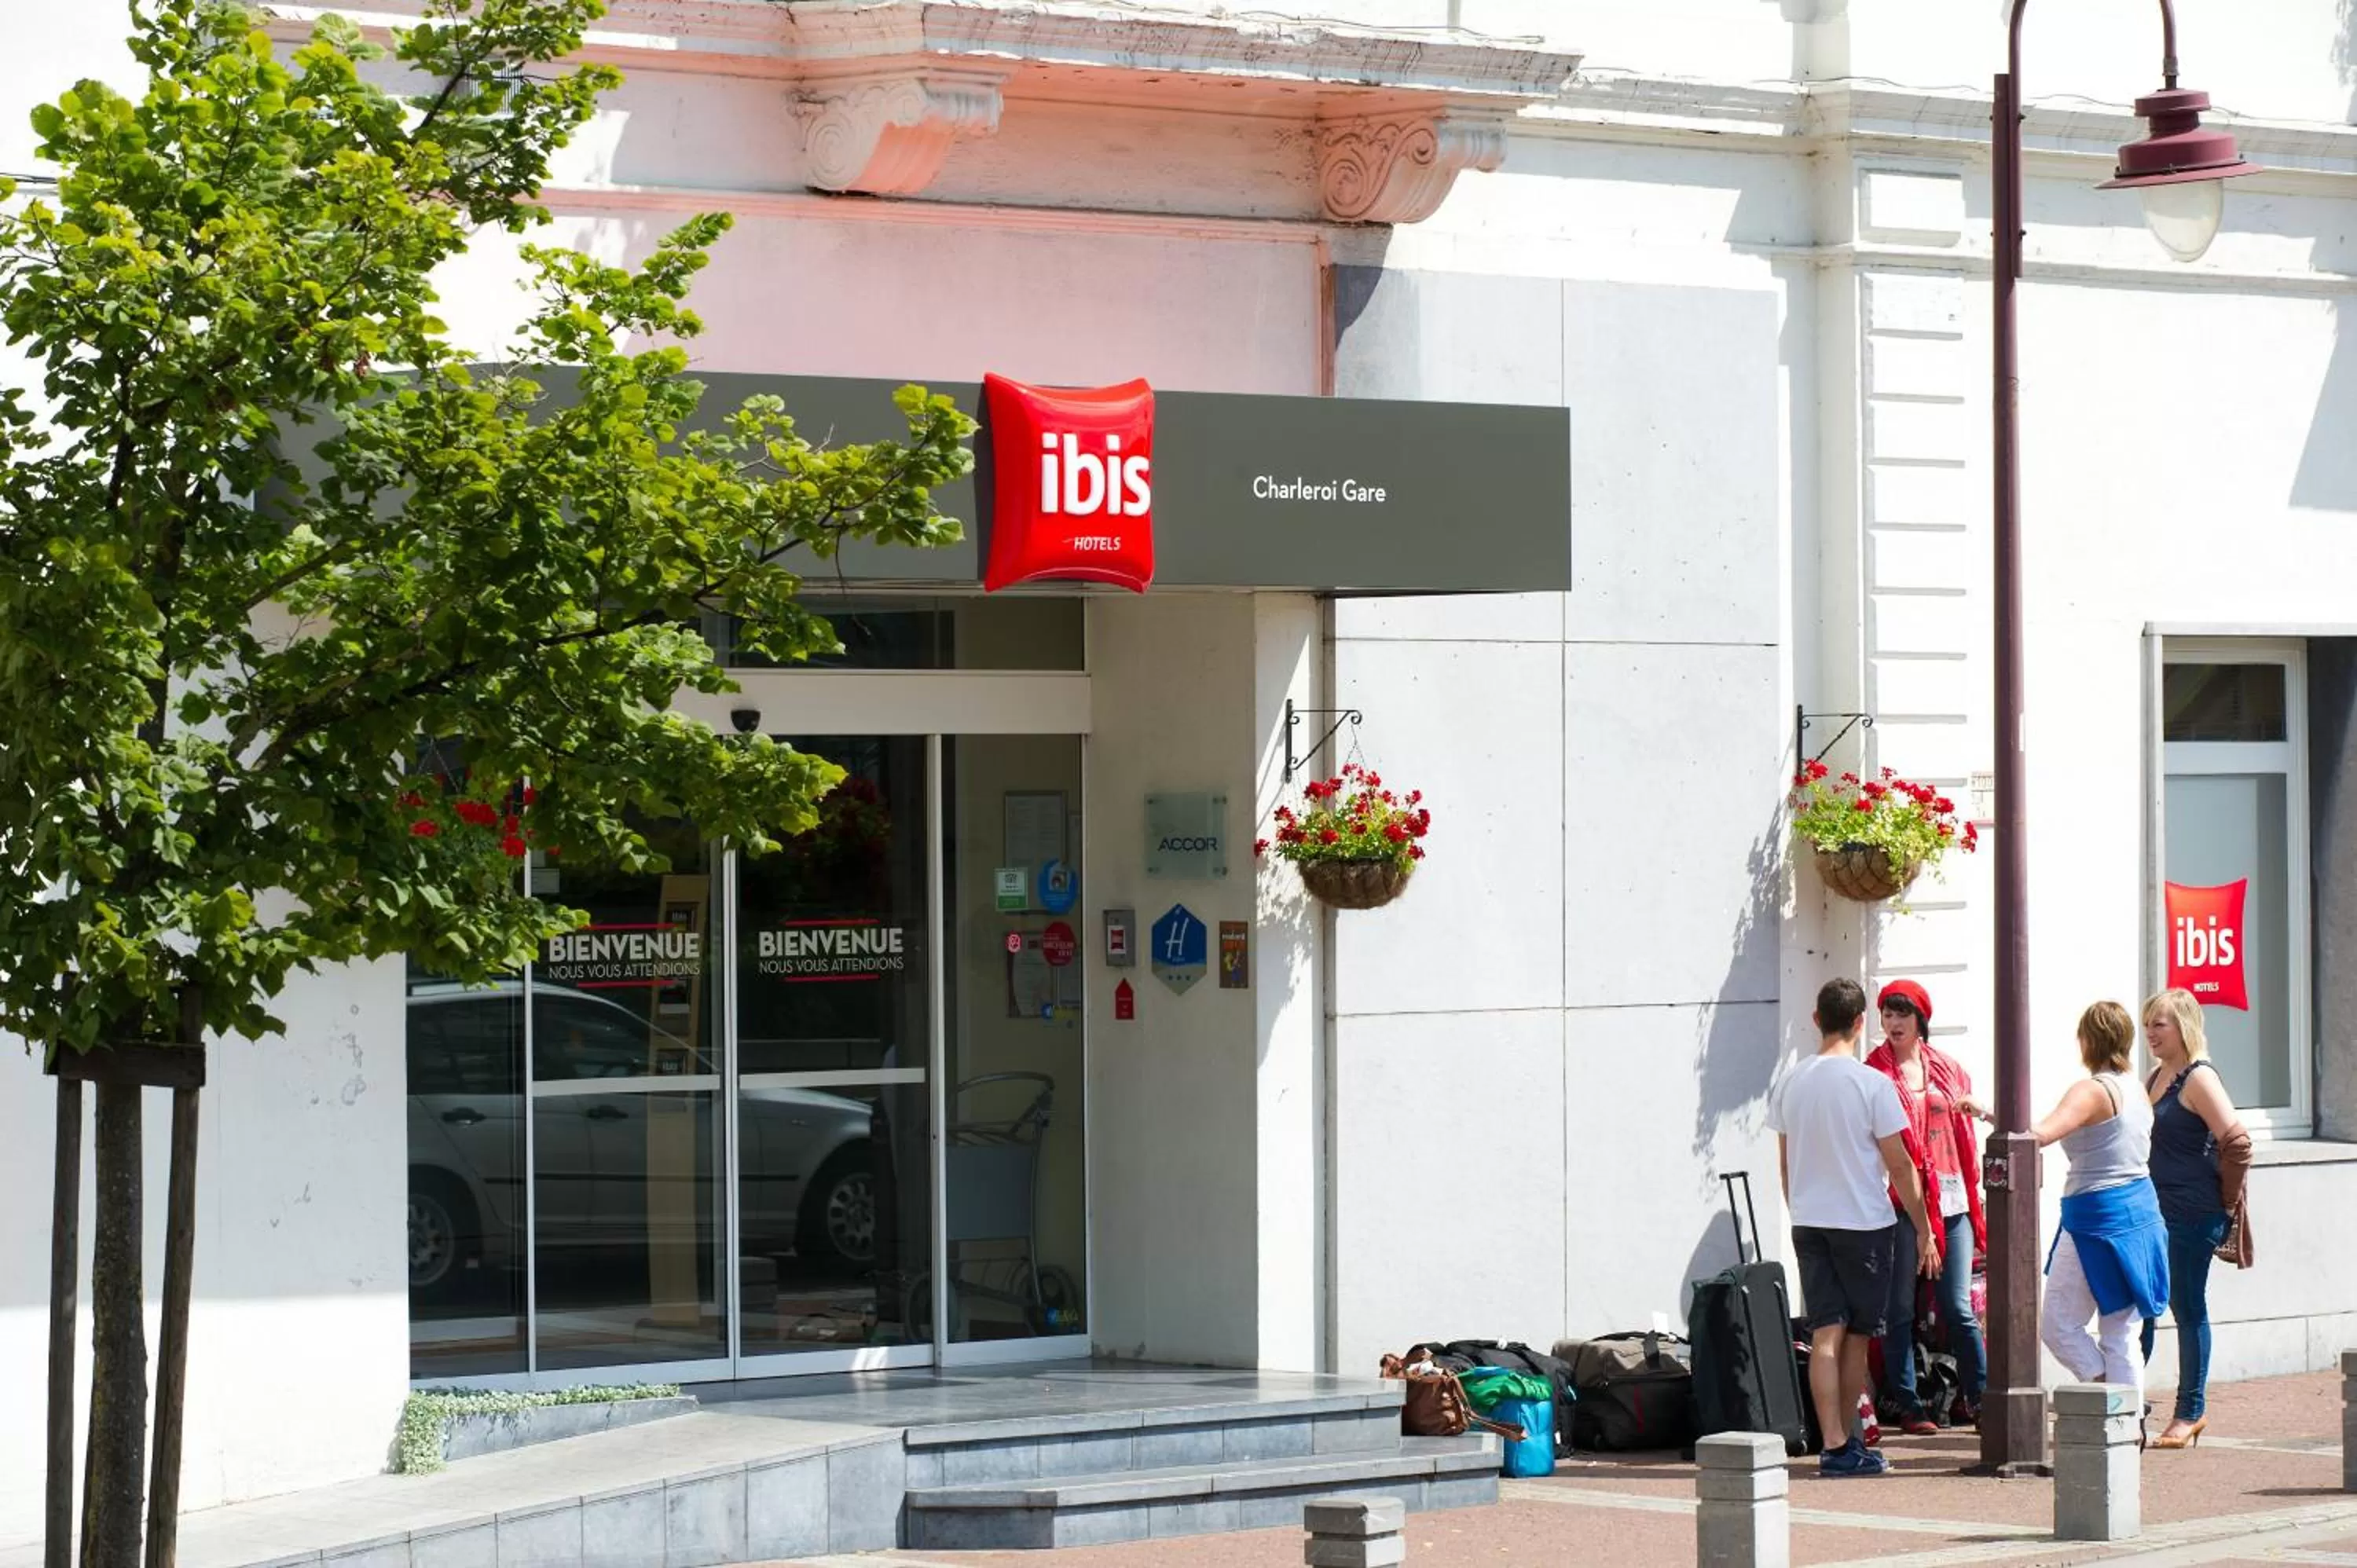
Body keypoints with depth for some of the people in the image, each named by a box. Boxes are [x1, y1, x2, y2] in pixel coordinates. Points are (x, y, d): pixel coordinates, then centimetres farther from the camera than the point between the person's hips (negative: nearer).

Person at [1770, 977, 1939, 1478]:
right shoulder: (1871, 1084, -11)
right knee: (1857, 1336, 7)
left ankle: (1834, 1445, -5)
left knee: (1826, 1333, 1)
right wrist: (1923, 1229, -1)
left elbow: (1786, 1163, 11)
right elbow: (1899, 1165, -9)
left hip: (1808, 1223, 4)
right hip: (1864, 1223, -4)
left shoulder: (1791, 1084, 3)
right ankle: (1848, 1442, 14)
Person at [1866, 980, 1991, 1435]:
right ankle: (1909, 1406, 6)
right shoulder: (1874, 1073, 0)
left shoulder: (1948, 1069, 13)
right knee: (1900, 1308, 1)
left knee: (1958, 1307, 2)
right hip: (1900, 1201, -3)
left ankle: (1979, 1396, 8)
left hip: (1951, 1198, 3)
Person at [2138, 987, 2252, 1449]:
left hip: (2193, 1217, -8)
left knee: (2188, 1308, 0)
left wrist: (2226, 1199, -11)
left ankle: (2191, 1412, 9)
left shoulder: (2199, 1079, -13)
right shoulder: (2157, 1078, 13)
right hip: (2154, 1215, 8)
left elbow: (2236, 1142, -19)